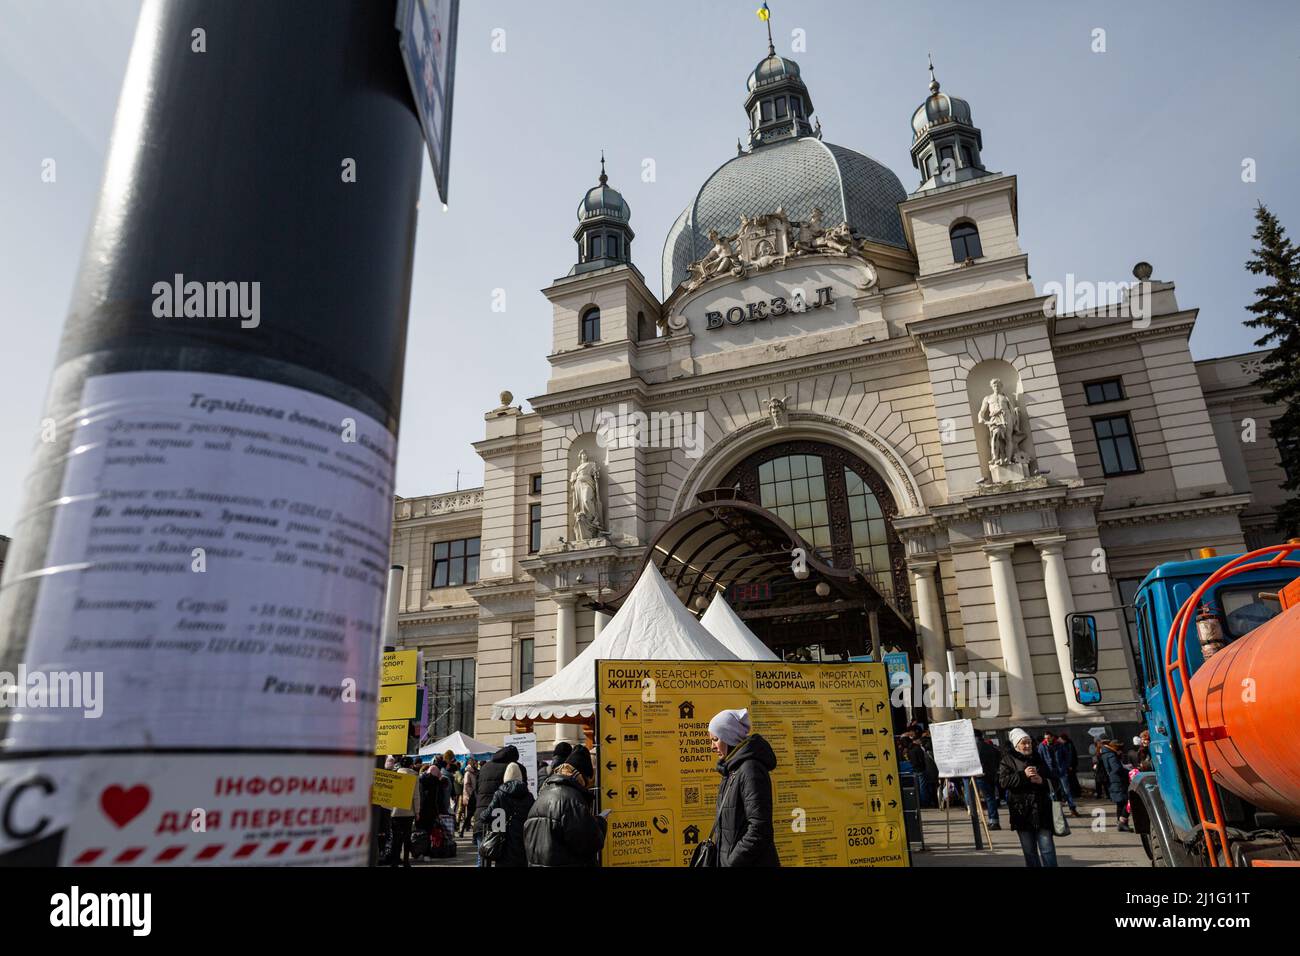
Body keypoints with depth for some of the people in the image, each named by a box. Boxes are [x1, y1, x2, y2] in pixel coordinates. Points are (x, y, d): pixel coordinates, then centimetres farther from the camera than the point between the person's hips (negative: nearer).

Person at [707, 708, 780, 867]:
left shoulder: (750, 770, -18)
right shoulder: (732, 770, 11)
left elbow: (759, 829, -23)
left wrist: (732, 862, -18)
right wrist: (723, 860, 9)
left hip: (752, 862, -9)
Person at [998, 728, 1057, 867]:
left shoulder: (1038, 758, 12)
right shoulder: (1008, 760, 1)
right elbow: (1003, 781, -10)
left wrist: (1042, 780, -7)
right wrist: (1023, 775, -19)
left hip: (1041, 809, 2)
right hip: (1022, 811, -2)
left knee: (1047, 848, -3)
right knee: (1029, 850, 7)